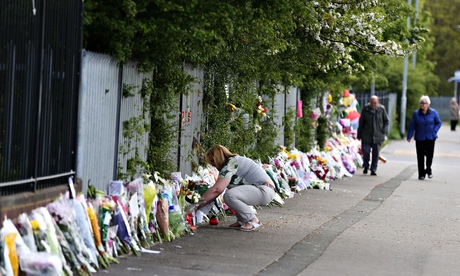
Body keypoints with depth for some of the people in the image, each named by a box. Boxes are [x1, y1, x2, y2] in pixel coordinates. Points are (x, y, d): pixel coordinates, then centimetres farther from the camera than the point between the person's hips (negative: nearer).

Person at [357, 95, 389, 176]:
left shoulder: (381, 109, -1)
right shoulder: (365, 109, -1)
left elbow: (386, 121, 12)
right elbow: (361, 122, 7)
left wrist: (384, 130, -2)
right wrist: (359, 134, 7)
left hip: (377, 136, 0)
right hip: (366, 136, 0)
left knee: (376, 153, 0)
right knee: (365, 152, -2)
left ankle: (373, 170, 10)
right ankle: (366, 166, 23)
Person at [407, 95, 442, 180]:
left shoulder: (433, 113, -2)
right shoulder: (416, 113, -3)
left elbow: (439, 123, 9)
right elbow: (412, 125, 0)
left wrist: (434, 131, -6)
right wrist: (409, 136, -3)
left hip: (430, 138, 0)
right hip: (420, 138, 0)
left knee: (429, 154, 2)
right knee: (420, 156, 0)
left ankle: (428, 169, 28)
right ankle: (421, 174, 9)